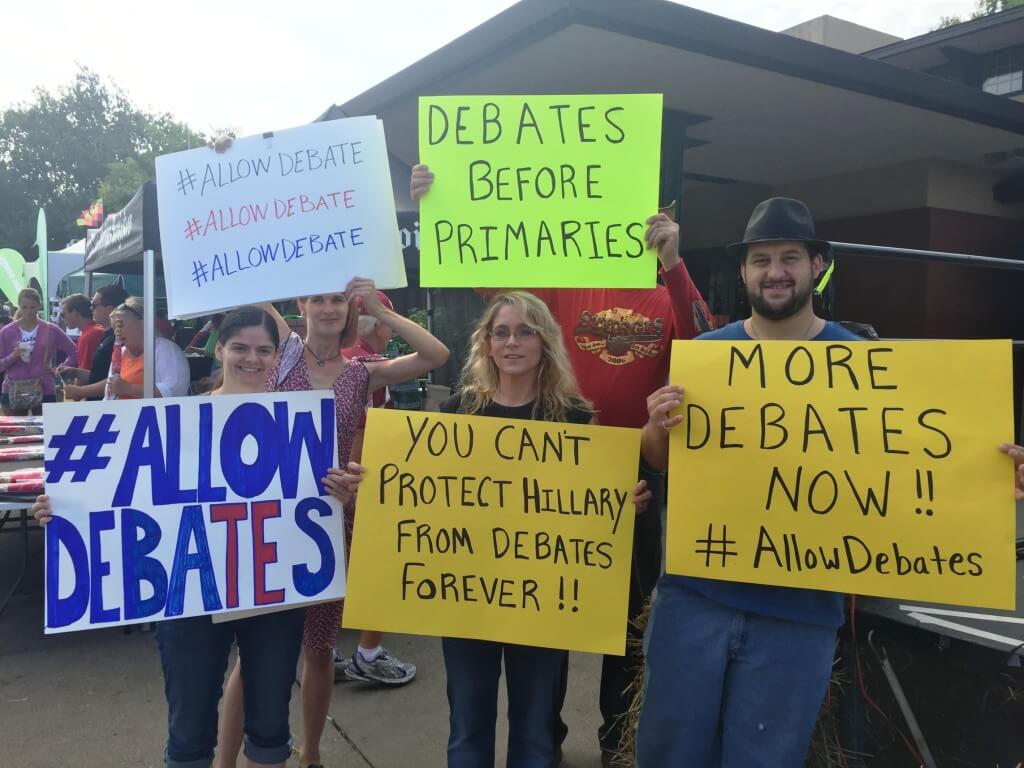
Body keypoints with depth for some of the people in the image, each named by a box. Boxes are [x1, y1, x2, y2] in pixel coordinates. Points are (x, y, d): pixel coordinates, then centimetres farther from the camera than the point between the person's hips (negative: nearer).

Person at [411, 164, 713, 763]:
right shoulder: (565, 283, 1)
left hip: (638, 469, 0)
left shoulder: (670, 293, -1)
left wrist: (673, 263, -29)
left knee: (632, 606, 15)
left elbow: (701, 348, -19)